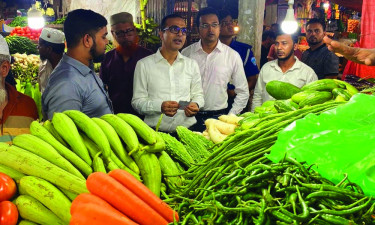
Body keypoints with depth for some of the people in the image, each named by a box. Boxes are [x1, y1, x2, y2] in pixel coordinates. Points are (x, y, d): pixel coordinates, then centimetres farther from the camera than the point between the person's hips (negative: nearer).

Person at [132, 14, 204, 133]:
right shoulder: (144, 65, 4)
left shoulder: (192, 64, 15)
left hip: (187, 129, 3)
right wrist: (160, 106, -16)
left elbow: (198, 95, 20)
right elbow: (137, 101, 2)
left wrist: (195, 105, -3)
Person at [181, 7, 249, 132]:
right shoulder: (187, 53, 1)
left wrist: (231, 117, 0)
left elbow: (243, 92, 6)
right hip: (191, 118, 0)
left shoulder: (232, 56, 1)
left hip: (218, 116, 0)